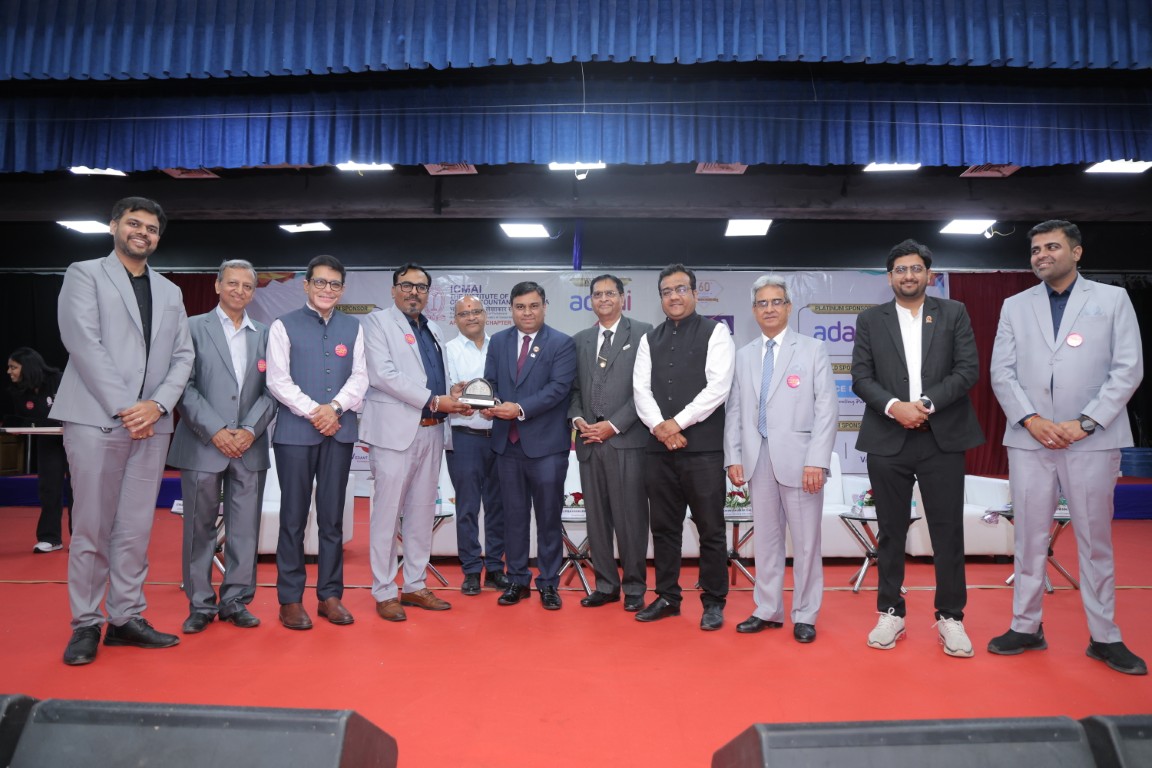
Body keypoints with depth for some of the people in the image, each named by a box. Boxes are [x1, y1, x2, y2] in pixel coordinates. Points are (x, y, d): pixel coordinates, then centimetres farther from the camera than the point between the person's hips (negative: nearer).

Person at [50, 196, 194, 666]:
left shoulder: (170, 292, 18)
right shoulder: (85, 275, 5)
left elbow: (183, 356, 10)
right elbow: (83, 344, -7)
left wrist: (158, 404, -7)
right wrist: (122, 408, -13)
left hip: (151, 424, 4)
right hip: (96, 420, -4)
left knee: (136, 529, 6)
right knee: (91, 528, 1)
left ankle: (126, 618, 15)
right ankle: (85, 624, 12)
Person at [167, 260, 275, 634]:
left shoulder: (264, 335, 11)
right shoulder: (194, 328, 3)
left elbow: (270, 391, 6)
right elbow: (185, 387, -4)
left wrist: (250, 430, -8)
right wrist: (216, 431, -12)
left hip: (249, 446, 2)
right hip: (202, 445, -2)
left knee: (245, 528, 5)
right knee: (199, 528, 5)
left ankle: (235, 600, 17)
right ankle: (200, 605, 17)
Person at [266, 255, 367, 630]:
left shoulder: (353, 327, 11)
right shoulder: (284, 325, 3)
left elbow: (359, 377, 5)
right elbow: (278, 380, -4)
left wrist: (335, 407, -11)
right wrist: (313, 412, -13)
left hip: (340, 431, 3)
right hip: (295, 431, -2)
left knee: (333, 517, 8)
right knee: (293, 518, 4)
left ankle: (330, 595, 17)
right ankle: (290, 599, 13)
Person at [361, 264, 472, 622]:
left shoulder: (433, 330, 19)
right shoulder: (377, 323, -1)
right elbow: (382, 375, -14)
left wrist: (453, 396, -2)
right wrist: (434, 400, -16)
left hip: (431, 431, 7)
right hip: (395, 429, -7)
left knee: (422, 512, 11)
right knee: (388, 512, 0)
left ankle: (415, 586, 22)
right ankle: (384, 592, 11)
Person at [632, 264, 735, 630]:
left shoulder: (715, 332, 1)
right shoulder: (650, 339, 14)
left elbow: (718, 386, -10)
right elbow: (640, 388, 5)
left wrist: (677, 423, -13)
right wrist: (659, 426, -11)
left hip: (703, 446, -4)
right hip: (658, 447, 4)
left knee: (710, 529, 3)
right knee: (664, 527, 12)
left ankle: (714, 602, 17)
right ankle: (667, 597, 24)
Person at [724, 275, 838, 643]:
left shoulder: (813, 349, 4)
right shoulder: (744, 356, 14)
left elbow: (827, 408, -4)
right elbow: (734, 410, 11)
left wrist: (817, 460, -13)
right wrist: (733, 457, 2)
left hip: (798, 458, -3)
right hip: (757, 458, 3)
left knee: (806, 540, 4)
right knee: (765, 538, 10)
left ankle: (805, 615, 17)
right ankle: (767, 611, 20)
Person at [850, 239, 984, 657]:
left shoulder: (954, 313, 7)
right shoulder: (870, 320, 8)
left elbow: (968, 369, -1)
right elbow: (861, 377, 1)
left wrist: (927, 403, -14)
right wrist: (894, 406, -15)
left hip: (943, 437, 0)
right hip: (887, 439, 0)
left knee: (948, 529, 4)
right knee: (891, 530, 7)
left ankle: (950, 617, 17)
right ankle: (891, 613, 18)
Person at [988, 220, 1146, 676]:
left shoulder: (1112, 299, 6)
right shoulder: (1015, 306, 10)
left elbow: (1129, 368, -2)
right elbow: (1002, 372, 4)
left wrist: (1085, 422, -11)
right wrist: (1031, 419, -10)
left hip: (1092, 439, -1)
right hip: (1029, 439, 1)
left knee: (1095, 539, 6)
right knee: (1030, 537, 6)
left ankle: (1105, 637, 18)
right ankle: (1026, 627, 16)